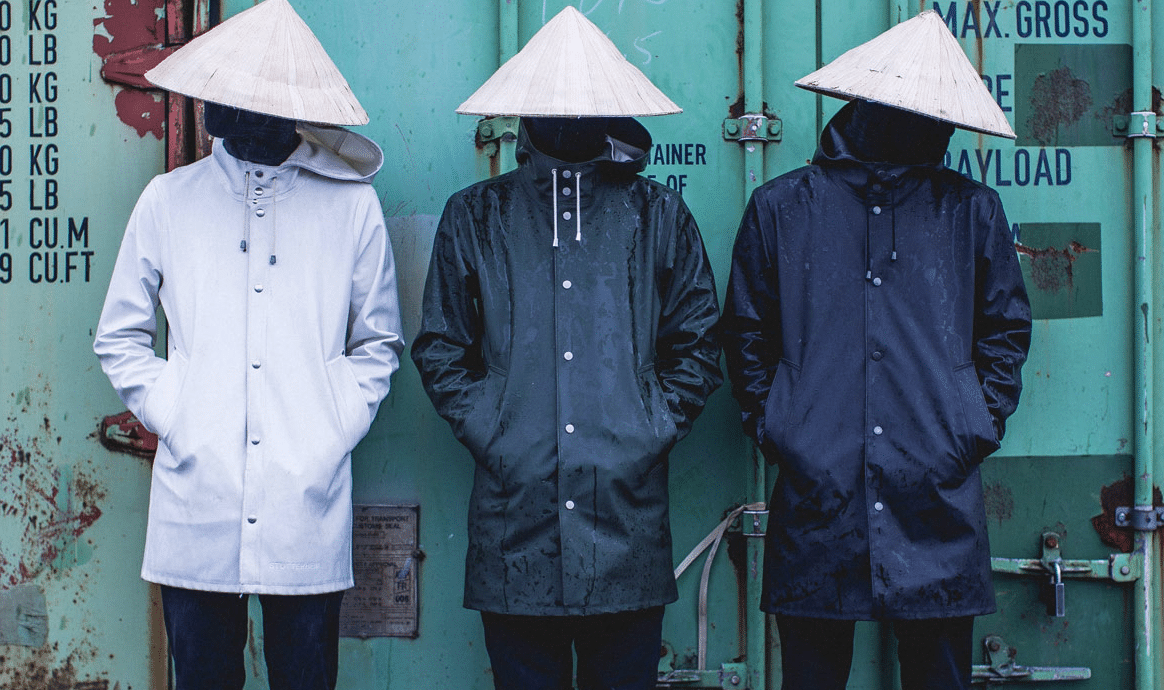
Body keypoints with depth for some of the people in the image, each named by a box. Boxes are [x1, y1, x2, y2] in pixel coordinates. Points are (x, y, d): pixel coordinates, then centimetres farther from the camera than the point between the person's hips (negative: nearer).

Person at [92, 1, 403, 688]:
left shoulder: (353, 205, 7)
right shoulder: (168, 200, 8)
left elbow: (379, 343, 14)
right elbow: (121, 336, 14)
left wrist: (336, 430, 0)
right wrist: (174, 418, 0)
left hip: (308, 509, 0)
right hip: (194, 509, 1)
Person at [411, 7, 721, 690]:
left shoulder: (659, 215, 10)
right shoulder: (475, 216, 9)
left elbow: (699, 348, 11)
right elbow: (441, 348, 10)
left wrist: (652, 431, -2)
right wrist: (488, 432, -2)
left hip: (628, 524, 0)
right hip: (514, 525, 0)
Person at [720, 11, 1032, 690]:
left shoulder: (972, 212, 9)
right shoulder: (781, 208, 6)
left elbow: (1007, 328, 16)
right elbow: (746, 332, 11)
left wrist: (979, 425, 6)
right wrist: (771, 427, 4)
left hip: (937, 503, 1)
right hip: (817, 499, -1)